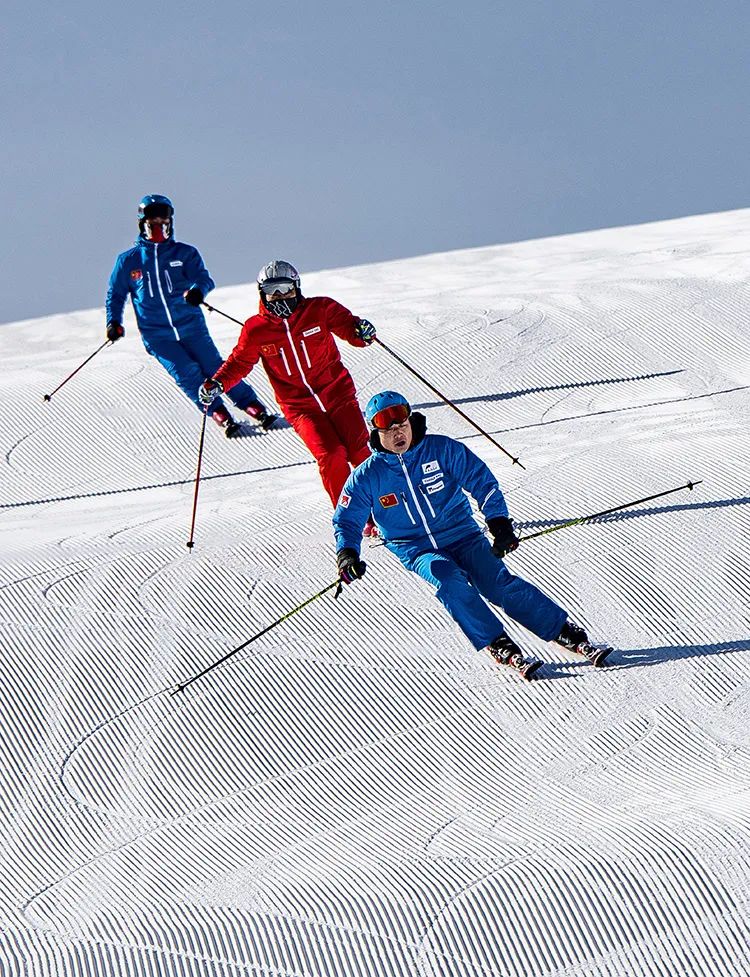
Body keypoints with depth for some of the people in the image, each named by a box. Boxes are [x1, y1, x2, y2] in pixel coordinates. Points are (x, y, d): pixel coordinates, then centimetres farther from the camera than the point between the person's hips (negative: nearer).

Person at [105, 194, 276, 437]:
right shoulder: (128, 261, 7)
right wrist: (113, 322, 1)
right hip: (157, 335, 0)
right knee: (186, 373, -17)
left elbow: (203, 278, -9)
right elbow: (115, 294, 16)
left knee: (215, 368, -8)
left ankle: (256, 408, 1)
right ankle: (220, 415, -11)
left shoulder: (185, 253, 5)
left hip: (191, 327, 0)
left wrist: (197, 290, -32)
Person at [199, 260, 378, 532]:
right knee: (330, 455, -19)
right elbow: (239, 361, 9)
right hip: (300, 407, 0)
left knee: (360, 451, -11)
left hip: (337, 392, 1)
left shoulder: (320, 309, -3)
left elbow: (346, 324, 0)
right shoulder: (256, 329, -1)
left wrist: (361, 331, -24)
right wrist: (217, 383, -7)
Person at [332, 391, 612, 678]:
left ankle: (567, 633, -18)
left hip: (461, 534, 0)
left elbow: (481, 480, -3)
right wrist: (346, 553, -16)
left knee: (499, 582, -21)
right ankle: (499, 645, -28)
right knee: (449, 581, -31)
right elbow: (346, 520, 3)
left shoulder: (440, 449, -6)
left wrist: (498, 520, -15)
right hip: (417, 550, 0)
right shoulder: (366, 477, -4)